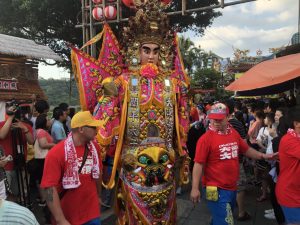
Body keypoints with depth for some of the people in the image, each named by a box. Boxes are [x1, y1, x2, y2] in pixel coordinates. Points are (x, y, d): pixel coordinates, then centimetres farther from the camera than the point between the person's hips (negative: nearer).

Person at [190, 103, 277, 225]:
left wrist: (263, 156, 9)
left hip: (232, 187, 6)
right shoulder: (206, 138, -17)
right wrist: (195, 188, -19)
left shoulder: (234, 133, 3)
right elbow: (198, 164, -17)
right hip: (216, 189, -6)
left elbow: (246, 150, 18)